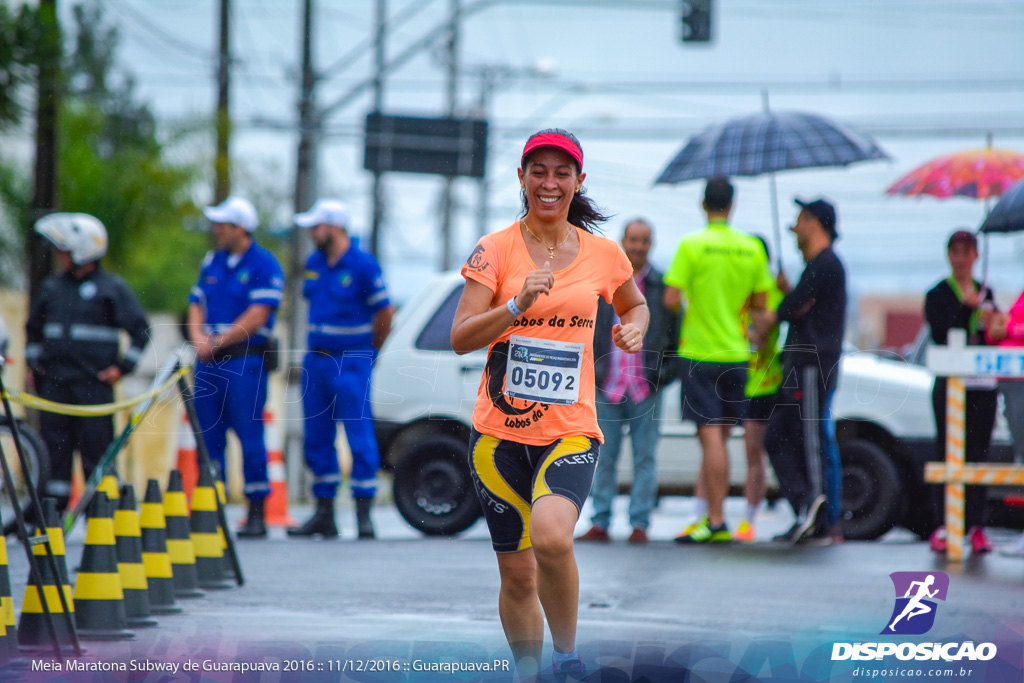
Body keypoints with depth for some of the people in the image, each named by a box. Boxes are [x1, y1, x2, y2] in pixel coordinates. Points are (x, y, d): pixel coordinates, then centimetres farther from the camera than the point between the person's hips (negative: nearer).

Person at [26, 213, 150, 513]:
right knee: (54, 446, 3)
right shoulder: (52, 287, 13)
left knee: (96, 450, -3)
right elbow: (33, 328, 28)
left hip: (93, 383, -4)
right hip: (54, 381, 4)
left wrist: (122, 367, -4)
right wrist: (33, 362, 18)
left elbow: (141, 330, 0)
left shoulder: (112, 288, -2)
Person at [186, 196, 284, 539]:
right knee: (208, 435, 6)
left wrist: (217, 342, -12)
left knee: (249, 435, -6)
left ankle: (257, 513, -1)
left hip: (245, 361, -6)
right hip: (209, 361, 6)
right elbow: (196, 304, 15)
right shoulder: (212, 262, 15)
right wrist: (199, 337, -5)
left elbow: (257, 317, -13)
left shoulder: (264, 265, -6)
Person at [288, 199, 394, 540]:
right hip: (316, 359, 7)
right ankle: (324, 514, 14)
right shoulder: (314, 264, 11)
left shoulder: (363, 265, -10)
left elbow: (384, 313, -5)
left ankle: (364, 514, -5)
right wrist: (319, 345, 17)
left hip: (351, 362, -7)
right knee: (317, 439, 8)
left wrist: (368, 351, 5)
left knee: (359, 437, -7)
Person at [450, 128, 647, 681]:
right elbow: (460, 339, -9)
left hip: (571, 429, -1)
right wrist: (518, 305, -23)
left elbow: (634, 305, 26)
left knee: (551, 537, -27)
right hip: (501, 432, 1)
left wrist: (635, 328, 3)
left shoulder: (604, 255, 4)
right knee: (517, 574, 5)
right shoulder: (495, 250, -2)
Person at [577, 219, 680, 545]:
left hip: (646, 387, -1)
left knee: (644, 459, 1)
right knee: (604, 458, 3)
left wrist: (666, 372, -3)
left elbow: (676, 336, 8)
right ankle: (600, 523, 8)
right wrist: (589, 368, 1)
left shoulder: (662, 286, 5)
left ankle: (640, 523, 4)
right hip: (607, 385, 1)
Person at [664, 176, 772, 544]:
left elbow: (671, 300, -13)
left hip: (699, 352, -4)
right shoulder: (751, 248, 4)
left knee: (711, 437, -8)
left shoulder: (691, 245, -9)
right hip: (736, 354, 4)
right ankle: (714, 518, 15)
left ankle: (716, 520, -12)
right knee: (719, 437, 12)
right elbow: (759, 303, 8)